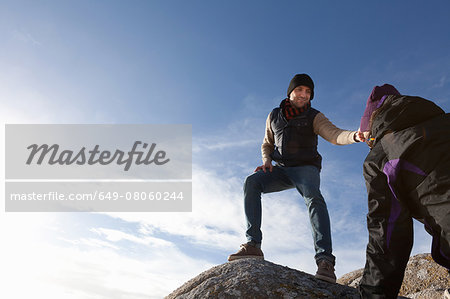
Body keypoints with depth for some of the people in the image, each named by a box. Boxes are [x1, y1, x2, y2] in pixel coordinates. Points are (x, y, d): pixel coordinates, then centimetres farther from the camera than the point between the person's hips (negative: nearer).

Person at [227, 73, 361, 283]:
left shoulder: (314, 117, -2)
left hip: (305, 168, -3)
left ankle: (325, 260, -43)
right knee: (251, 183, -24)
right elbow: (267, 144, 18)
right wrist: (266, 160, -5)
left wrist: (356, 135, -43)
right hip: (281, 170, 3)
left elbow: (334, 134, -20)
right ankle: (253, 245, -29)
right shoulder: (274, 116, 8)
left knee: (313, 197, -35)